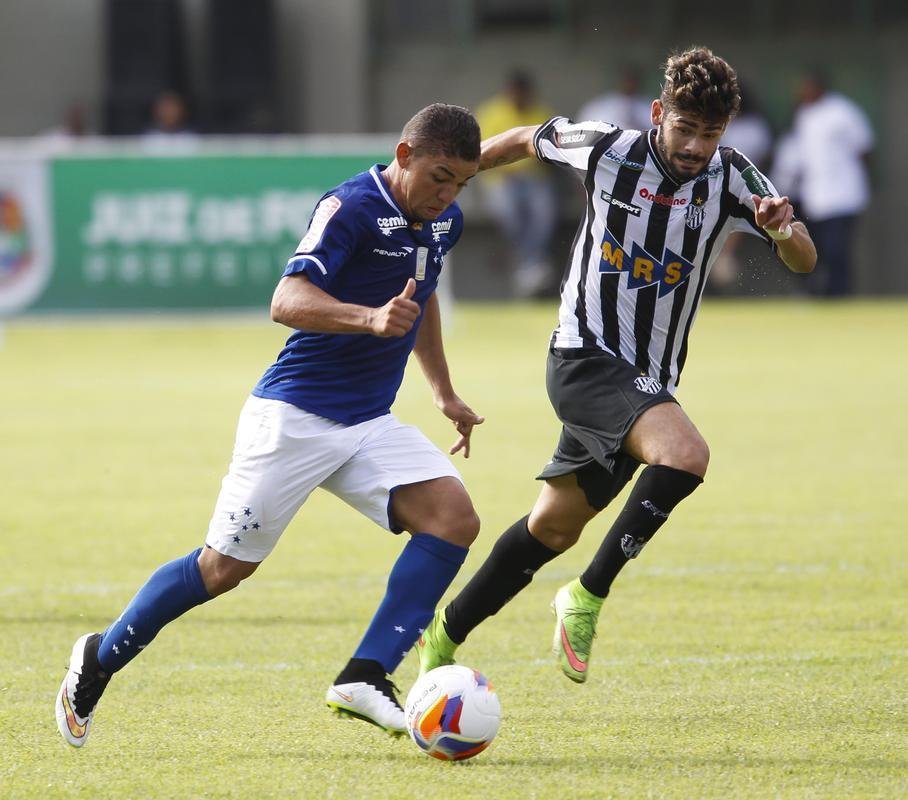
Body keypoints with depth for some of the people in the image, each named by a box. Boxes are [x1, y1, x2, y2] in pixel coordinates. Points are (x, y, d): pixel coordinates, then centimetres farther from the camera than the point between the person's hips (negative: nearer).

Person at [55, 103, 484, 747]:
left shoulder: (444, 221, 8)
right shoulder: (351, 206, -18)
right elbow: (288, 301, -30)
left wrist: (444, 393, 33)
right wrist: (370, 319, -46)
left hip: (369, 424, 7)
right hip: (296, 415, -7)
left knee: (454, 518, -16)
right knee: (226, 565, -2)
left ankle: (365, 677, -19)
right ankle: (100, 659, 19)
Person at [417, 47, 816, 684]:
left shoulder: (730, 178, -5)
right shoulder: (607, 149, -10)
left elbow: (805, 261, -10)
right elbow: (529, 140, 10)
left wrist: (783, 229, -32)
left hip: (649, 383, 5)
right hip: (584, 359, -5)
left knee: (554, 528, 13)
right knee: (685, 453, -30)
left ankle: (445, 637, 31)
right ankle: (589, 596, -17)